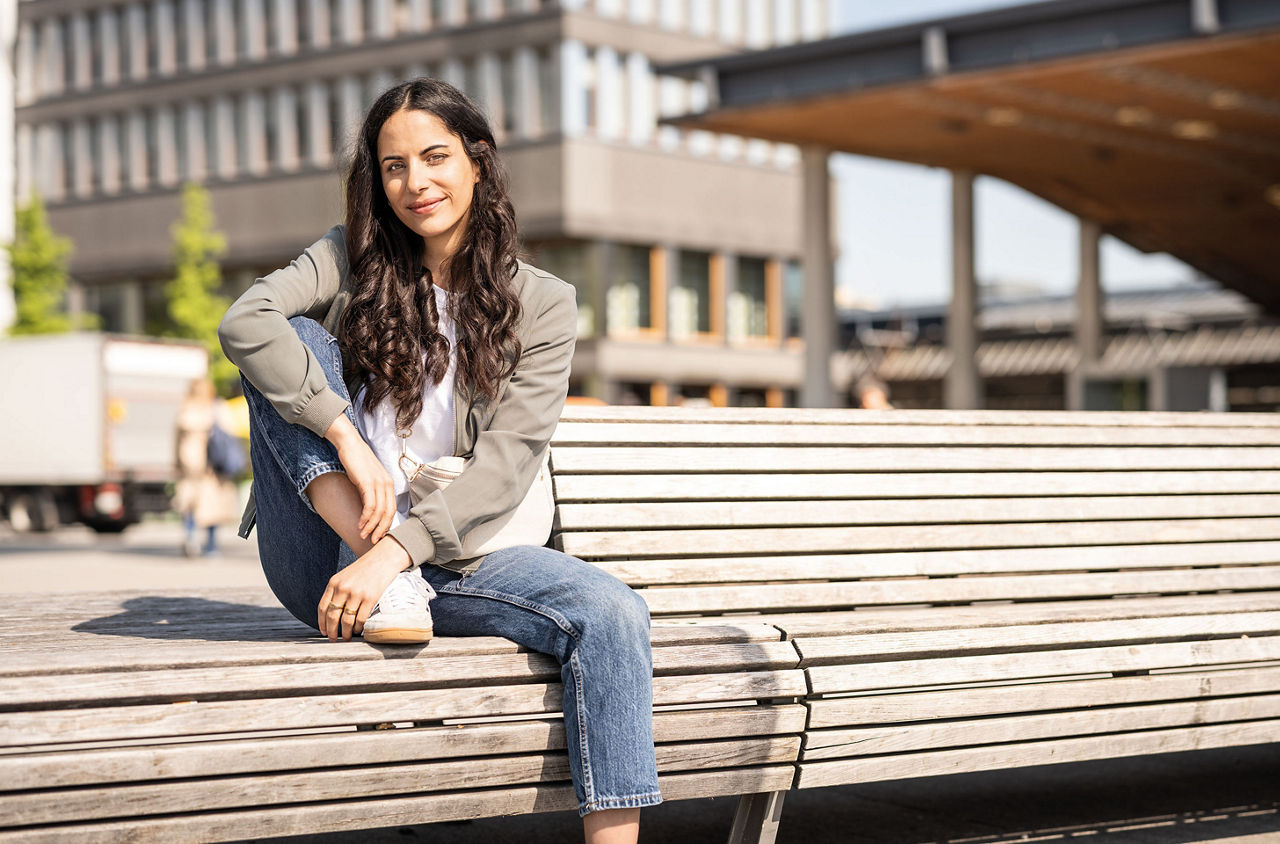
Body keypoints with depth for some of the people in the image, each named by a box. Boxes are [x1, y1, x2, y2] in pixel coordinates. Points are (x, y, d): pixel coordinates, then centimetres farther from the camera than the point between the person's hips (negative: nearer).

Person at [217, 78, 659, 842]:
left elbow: (504, 470, -9)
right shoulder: (350, 261, 6)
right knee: (293, 342, -19)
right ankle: (381, 589, -26)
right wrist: (348, 438, -26)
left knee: (613, 614, -27)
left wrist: (397, 550, -24)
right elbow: (245, 321, -15)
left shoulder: (541, 304, 3)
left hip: (446, 554, 0)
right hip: (326, 556, 1)